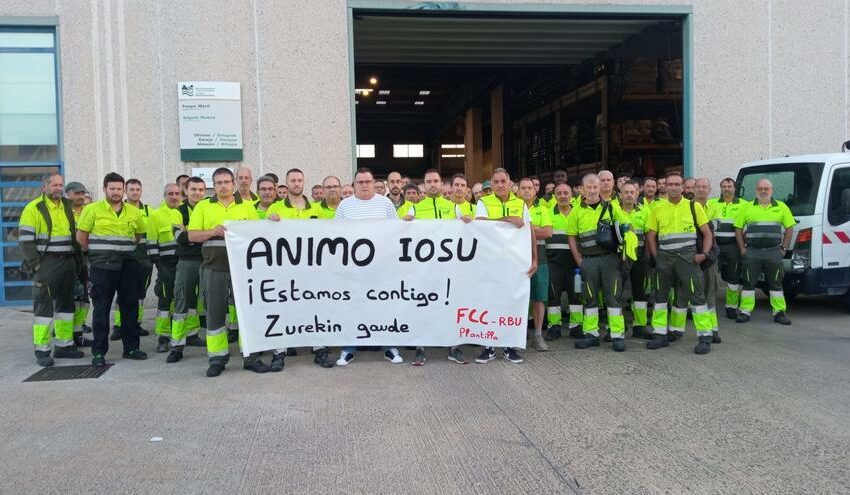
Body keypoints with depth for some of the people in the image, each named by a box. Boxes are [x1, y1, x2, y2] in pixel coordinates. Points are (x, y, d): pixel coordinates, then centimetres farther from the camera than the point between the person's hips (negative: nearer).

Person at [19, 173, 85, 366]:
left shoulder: (68, 207, 13)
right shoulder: (33, 208, -5)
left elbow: (76, 235, 19)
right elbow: (26, 239, -9)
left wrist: (78, 262, 11)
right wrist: (35, 265, -15)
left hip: (68, 262, 6)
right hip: (46, 263, -6)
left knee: (66, 304, 11)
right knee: (43, 305, -3)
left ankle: (64, 345, 20)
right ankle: (42, 350, 2)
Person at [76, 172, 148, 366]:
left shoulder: (134, 212, 8)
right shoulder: (92, 209, -2)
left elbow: (140, 235, 20)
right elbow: (81, 237, 0)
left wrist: (127, 251, 13)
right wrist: (95, 253, 6)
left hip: (128, 266, 4)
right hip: (102, 267, -4)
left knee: (130, 306, 7)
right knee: (101, 308, 0)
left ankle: (131, 348, 18)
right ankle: (98, 352, 7)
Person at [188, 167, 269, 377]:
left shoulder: (247, 206, 10)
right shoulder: (203, 207, 9)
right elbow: (192, 235, 3)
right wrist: (213, 232, -13)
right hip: (214, 269, 0)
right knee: (215, 313, 5)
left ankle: (251, 356, 10)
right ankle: (217, 358, 16)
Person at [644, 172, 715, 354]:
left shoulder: (693, 206, 4)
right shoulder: (658, 209, 8)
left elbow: (707, 232, 6)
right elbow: (651, 236, 10)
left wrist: (704, 253, -6)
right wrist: (656, 257, 0)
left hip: (687, 256, -3)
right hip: (664, 257, 3)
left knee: (696, 295, -7)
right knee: (660, 295, 7)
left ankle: (705, 337, -2)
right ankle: (660, 335, 17)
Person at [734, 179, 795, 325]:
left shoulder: (781, 207, 9)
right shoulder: (747, 208, 7)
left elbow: (789, 228, 9)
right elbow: (738, 229, 8)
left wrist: (784, 248, 0)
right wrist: (742, 249, -1)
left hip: (774, 252, 0)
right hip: (751, 251, 0)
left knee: (776, 283, 4)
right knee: (748, 282, 2)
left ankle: (779, 312, 11)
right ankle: (745, 312, 7)